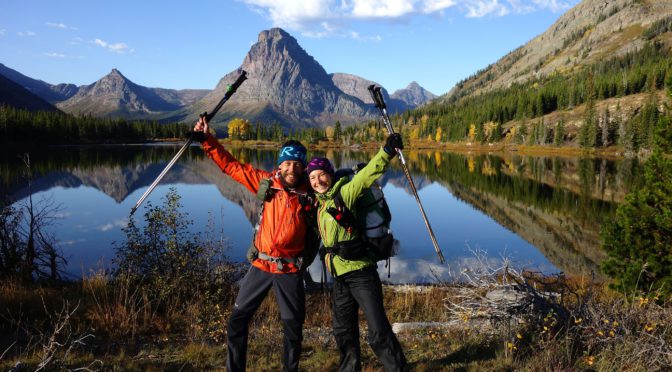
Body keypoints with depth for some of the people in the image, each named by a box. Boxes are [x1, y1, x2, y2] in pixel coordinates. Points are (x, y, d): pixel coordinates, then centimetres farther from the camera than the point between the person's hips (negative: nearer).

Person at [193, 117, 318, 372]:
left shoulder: (310, 194, -6)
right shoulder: (267, 183, -2)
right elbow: (230, 165, 2)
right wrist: (207, 140, 1)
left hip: (290, 270, -2)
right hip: (260, 265, 2)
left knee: (293, 328, 7)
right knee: (238, 319, 8)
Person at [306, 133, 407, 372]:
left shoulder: (343, 194, -11)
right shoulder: (319, 202, 11)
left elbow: (366, 176, -26)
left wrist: (386, 152, -37)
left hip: (361, 273, -8)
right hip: (340, 277, 8)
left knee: (378, 332, -8)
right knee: (343, 331, 22)